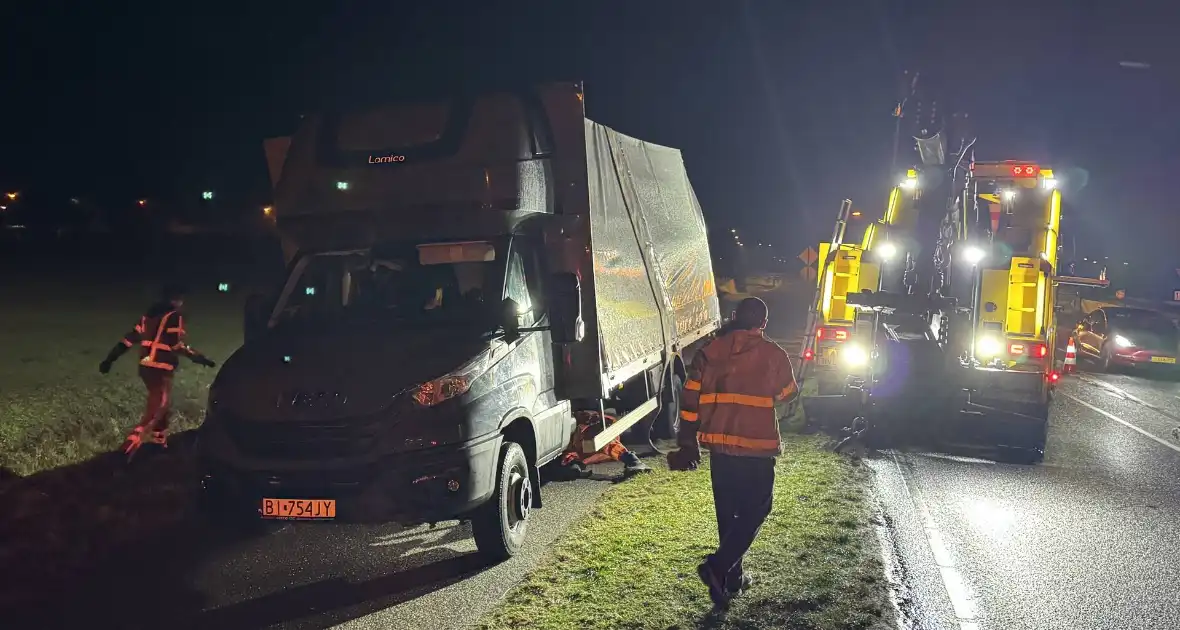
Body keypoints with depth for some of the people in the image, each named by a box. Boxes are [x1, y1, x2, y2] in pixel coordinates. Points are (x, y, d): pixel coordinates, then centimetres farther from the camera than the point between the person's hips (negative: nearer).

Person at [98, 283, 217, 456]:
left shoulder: (149, 315, 13)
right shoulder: (174, 317, -10)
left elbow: (130, 338, 13)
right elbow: (177, 345, -17)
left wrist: (110, 359, 15)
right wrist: (199, 358, -11)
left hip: (146, 367, 9)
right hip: (160, 370, -9)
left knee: (163, 405, 23)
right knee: (156, 410, -7)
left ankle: (159, 442, 33)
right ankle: (130, 447, -18)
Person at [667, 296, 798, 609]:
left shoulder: (710, 351, 2)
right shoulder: (773, 354, -7)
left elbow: (690, 397, 2)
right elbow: (788, 394, 8)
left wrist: (688, 442, 10)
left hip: (719, 444, 4)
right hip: (756, 446, -4)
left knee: (727, 512, 16)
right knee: (755, 510, 7)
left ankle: (732, 577, 24)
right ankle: (717, 566, -10)